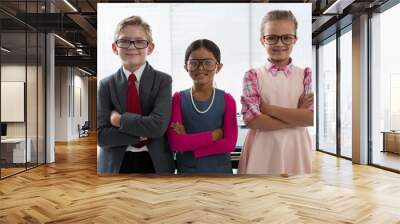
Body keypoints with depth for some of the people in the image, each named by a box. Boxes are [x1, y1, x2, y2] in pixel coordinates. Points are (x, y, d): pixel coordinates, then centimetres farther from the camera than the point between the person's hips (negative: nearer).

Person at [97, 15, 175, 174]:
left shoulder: (163, 80, -5)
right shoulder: (106, 85, 0)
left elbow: (158, 125, -18)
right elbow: (101, 136, -8)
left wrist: (119, 119, -12)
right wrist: (143, 133, -17)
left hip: (155, 163, 0)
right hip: (115, 164, 1)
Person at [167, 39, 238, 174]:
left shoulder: (227, 100, -6)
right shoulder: (178, 99, -6)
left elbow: (229, 143, -13)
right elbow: (175, 142, -16)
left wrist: (189, 141, -17)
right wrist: (213, 134, -17)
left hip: (219, 171, 0)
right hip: (187, 172, 0)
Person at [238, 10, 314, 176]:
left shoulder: (305, 74, 3)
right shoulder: (253, 75, -3)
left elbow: (311, 117, -9)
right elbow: (252, 120, -14)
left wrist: (268, 108, -13)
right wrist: (297, 118, -13)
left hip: (296, 148, 2)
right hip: (263, 148, -1)